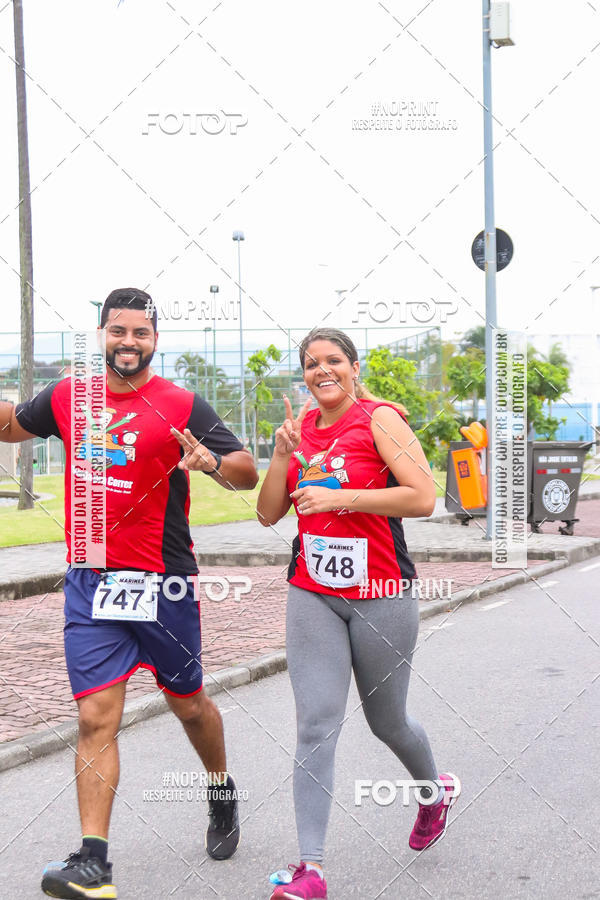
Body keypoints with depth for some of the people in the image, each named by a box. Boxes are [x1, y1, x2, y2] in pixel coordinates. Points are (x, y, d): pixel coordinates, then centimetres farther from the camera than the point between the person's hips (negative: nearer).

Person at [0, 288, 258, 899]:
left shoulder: (181, 406, -4)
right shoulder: (68, 397, 6)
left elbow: (248, 473, -5)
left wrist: (210, 462, -27)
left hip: (163, 583, -2)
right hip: (90, 582, 2)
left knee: (187, 703, 15)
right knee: (96, 717, -5)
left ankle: (221, 792, 43)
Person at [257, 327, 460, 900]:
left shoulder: (379, 418, -8)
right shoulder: (301, 427, 7)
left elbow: (423, 498, -17)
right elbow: (268, 514, 7)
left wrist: (338, 497, -19)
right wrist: (283, 454, -7)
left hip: (380, 594, -3)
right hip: (312, 594, 4)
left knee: (385, 721, 14)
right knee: (315, 726, -7)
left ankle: (436, 789, 46)